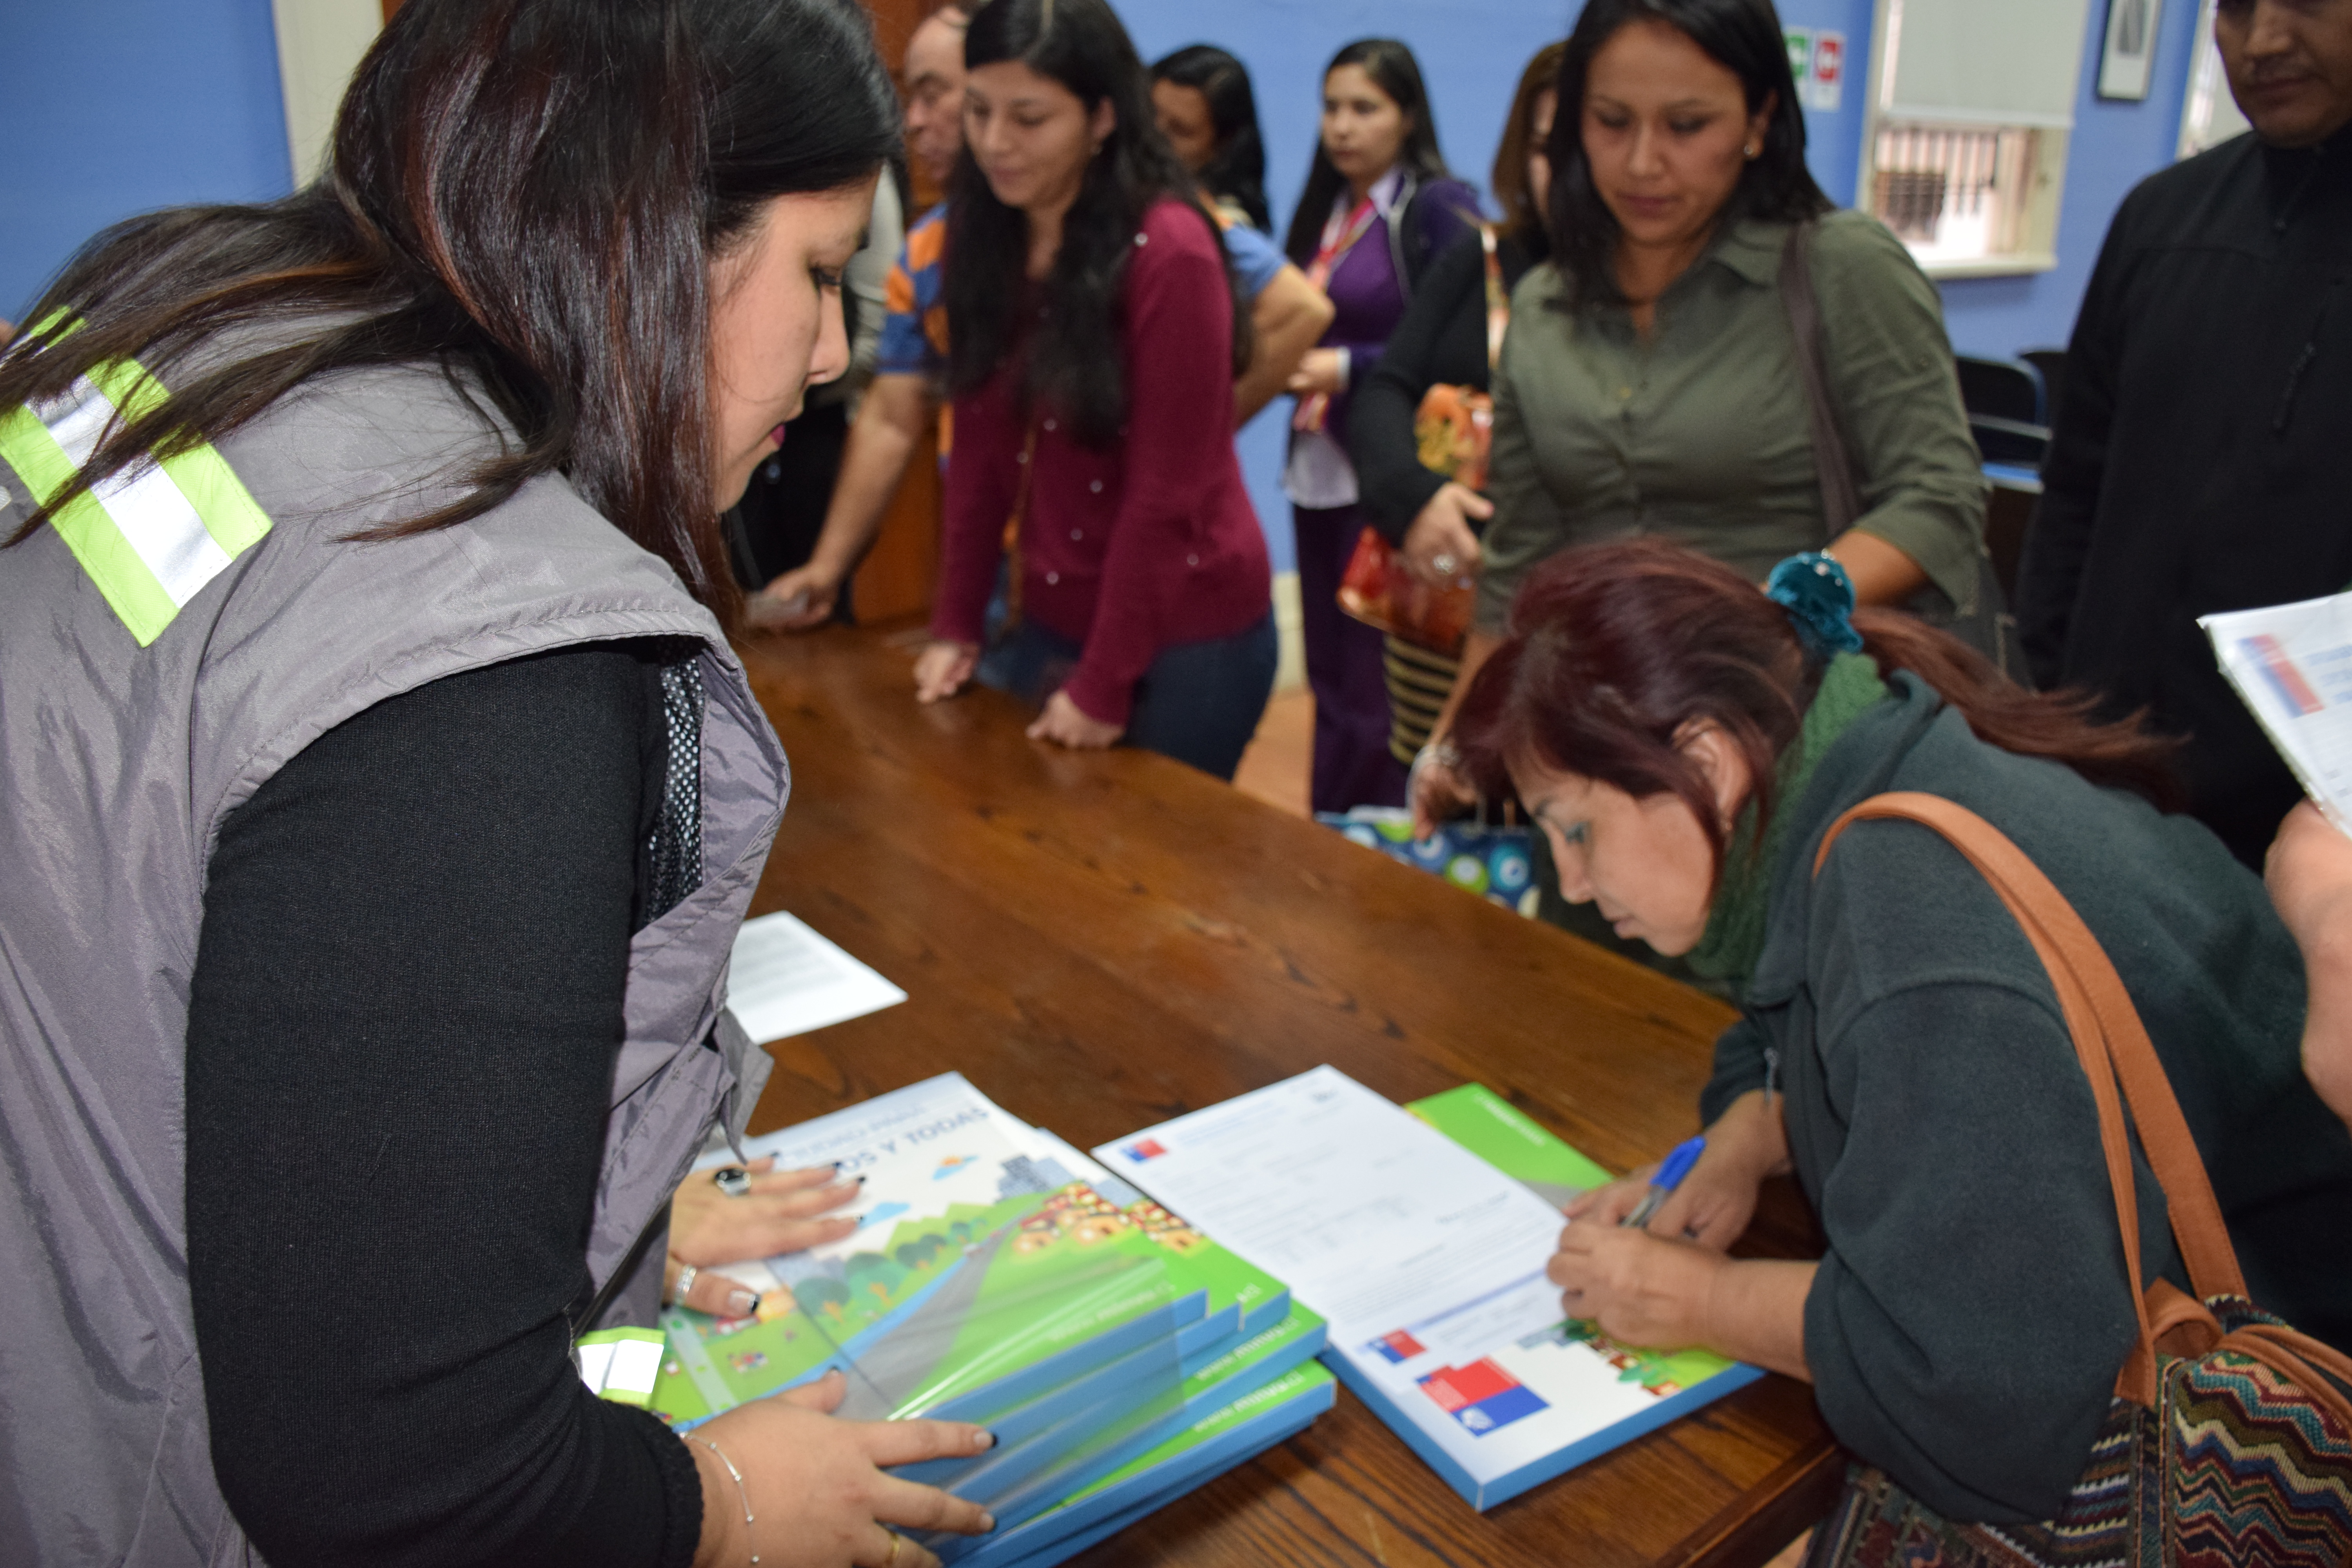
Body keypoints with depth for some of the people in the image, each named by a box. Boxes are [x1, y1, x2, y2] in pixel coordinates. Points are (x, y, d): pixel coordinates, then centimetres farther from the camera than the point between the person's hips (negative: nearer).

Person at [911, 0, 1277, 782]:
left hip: (1186, 636, -6)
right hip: (1050, 618, 6)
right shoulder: (981, 234, 1)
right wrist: (954, 624, 1)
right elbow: (980, 445, 4)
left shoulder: (1169, 250, -19)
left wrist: (1104, 685, -15)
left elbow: (1165, 490, -18)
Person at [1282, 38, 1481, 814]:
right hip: (1318, 472, 7)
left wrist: (1349, 369, -17)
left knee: (1374, 686, -4)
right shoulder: (1323, 211, 14)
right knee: (1328, 676, 12)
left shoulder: (1440, 207, -6)